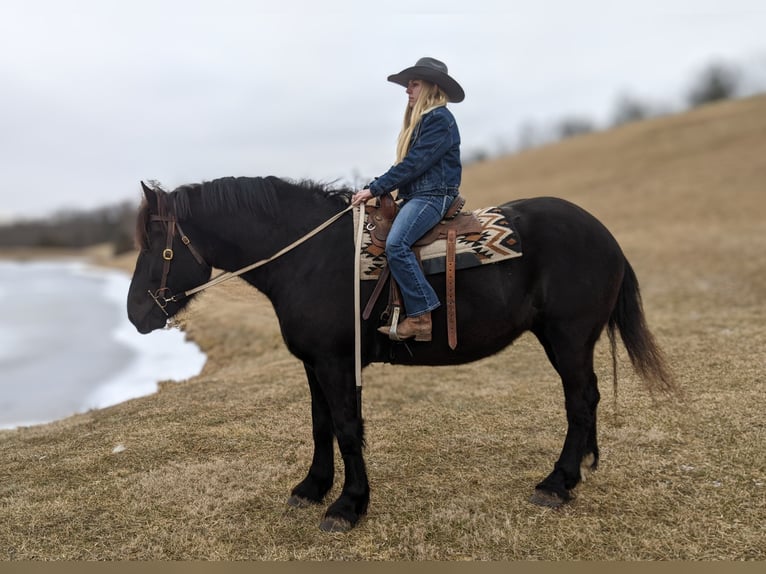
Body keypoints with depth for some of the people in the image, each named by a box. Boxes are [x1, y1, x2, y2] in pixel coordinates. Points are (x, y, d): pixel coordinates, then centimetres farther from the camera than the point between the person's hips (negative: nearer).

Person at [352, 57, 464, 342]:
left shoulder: (439, 118, -9)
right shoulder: (420, 120, 21)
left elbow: (414, 164, -17)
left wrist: (374, 188, -16)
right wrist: (376, 189, 10)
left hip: (433, 195, -11)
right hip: (413, 195, 11)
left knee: (396, 243, -30)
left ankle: (420, 316, -25)